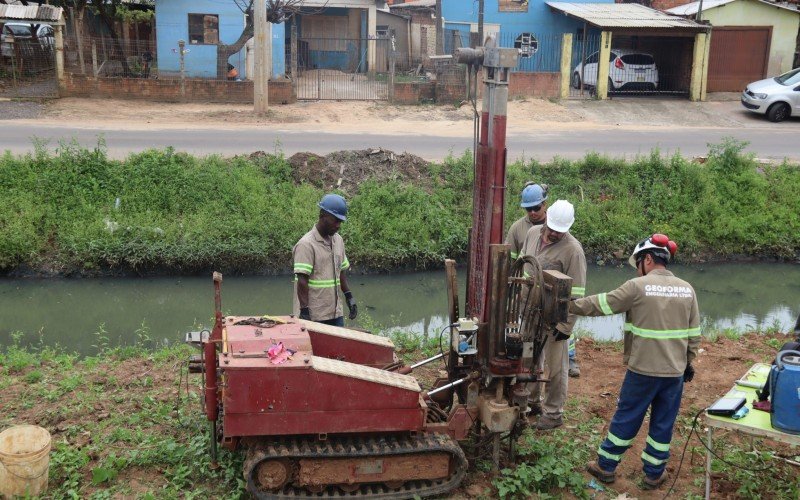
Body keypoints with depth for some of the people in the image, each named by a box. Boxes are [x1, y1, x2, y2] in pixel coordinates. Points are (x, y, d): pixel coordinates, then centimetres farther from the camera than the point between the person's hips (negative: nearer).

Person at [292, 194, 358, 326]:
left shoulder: (338, 240, 11)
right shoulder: (306, 244, -14)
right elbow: (302, 281, -18)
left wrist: (349, 296, 14)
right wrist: (304, 311, -21)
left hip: (335, 313, 7)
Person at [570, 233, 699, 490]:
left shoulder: (638, 287, -12)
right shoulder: (687, 289, 3)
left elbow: (601, 304, -7)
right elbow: (694, 333, 8)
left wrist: (571, 305, 5)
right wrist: (688, 361, 18)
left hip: (643, 369, -4)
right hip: (675, 371, 4)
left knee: (625, 418, 9)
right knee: (663, 423, 13)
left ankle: (606, 466, 20)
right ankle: (654, 474, 23)